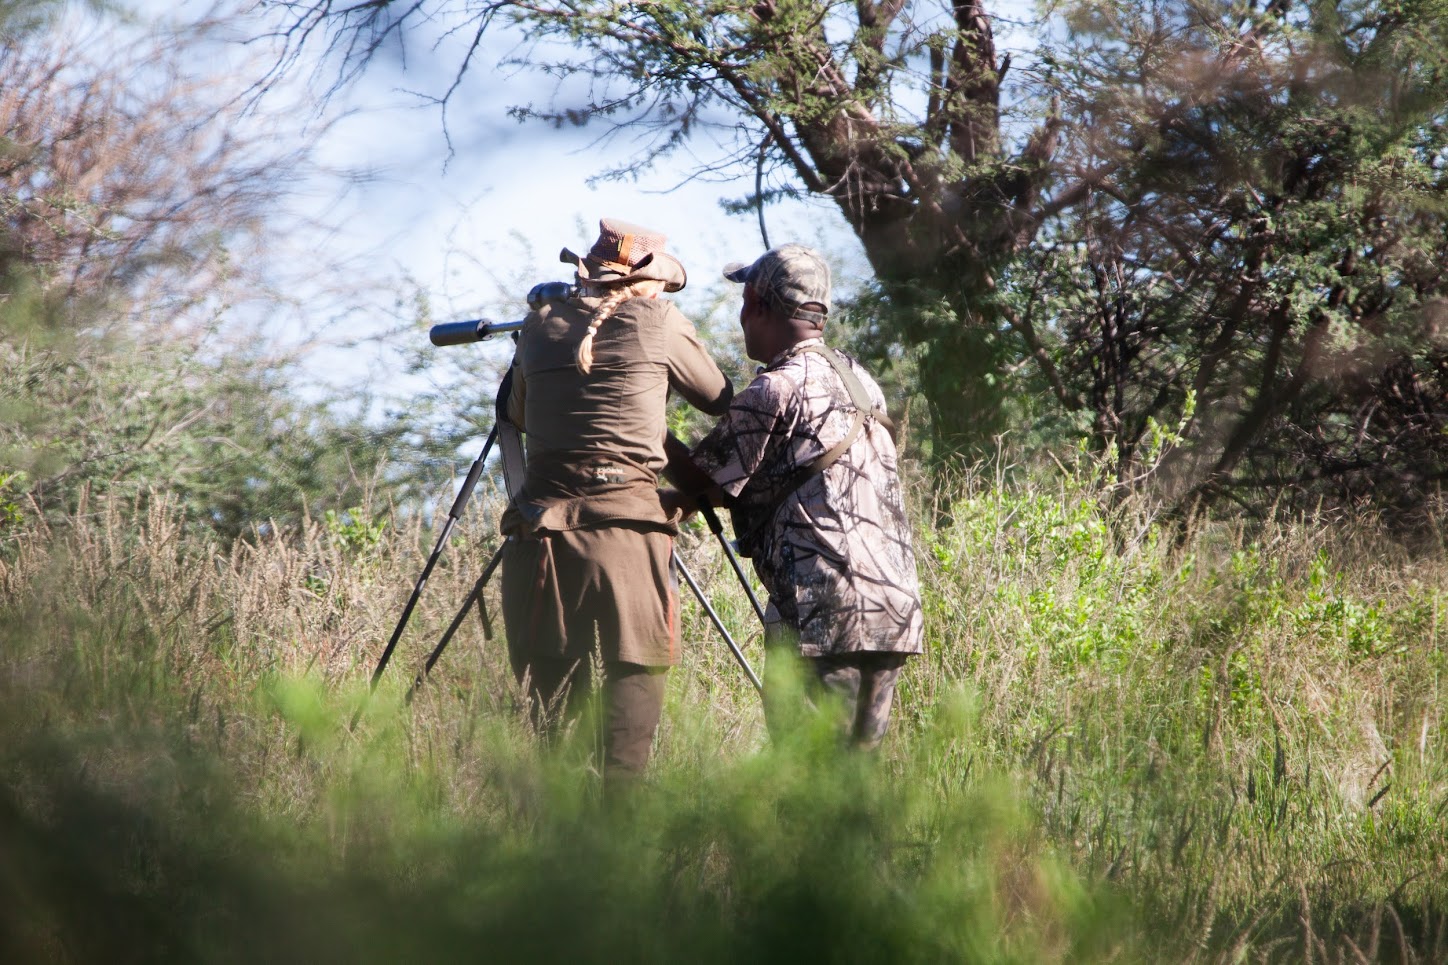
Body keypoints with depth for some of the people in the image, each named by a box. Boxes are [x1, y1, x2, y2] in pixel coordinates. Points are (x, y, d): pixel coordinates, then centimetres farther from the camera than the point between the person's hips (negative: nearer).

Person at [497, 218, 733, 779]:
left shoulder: (540, 326, 11)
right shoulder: (657, 322, 3)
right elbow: (720, 401, 16)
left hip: (541, 523, 3)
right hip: (628, 522, -3)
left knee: (550, 688, 8)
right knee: (636, 673, 2)